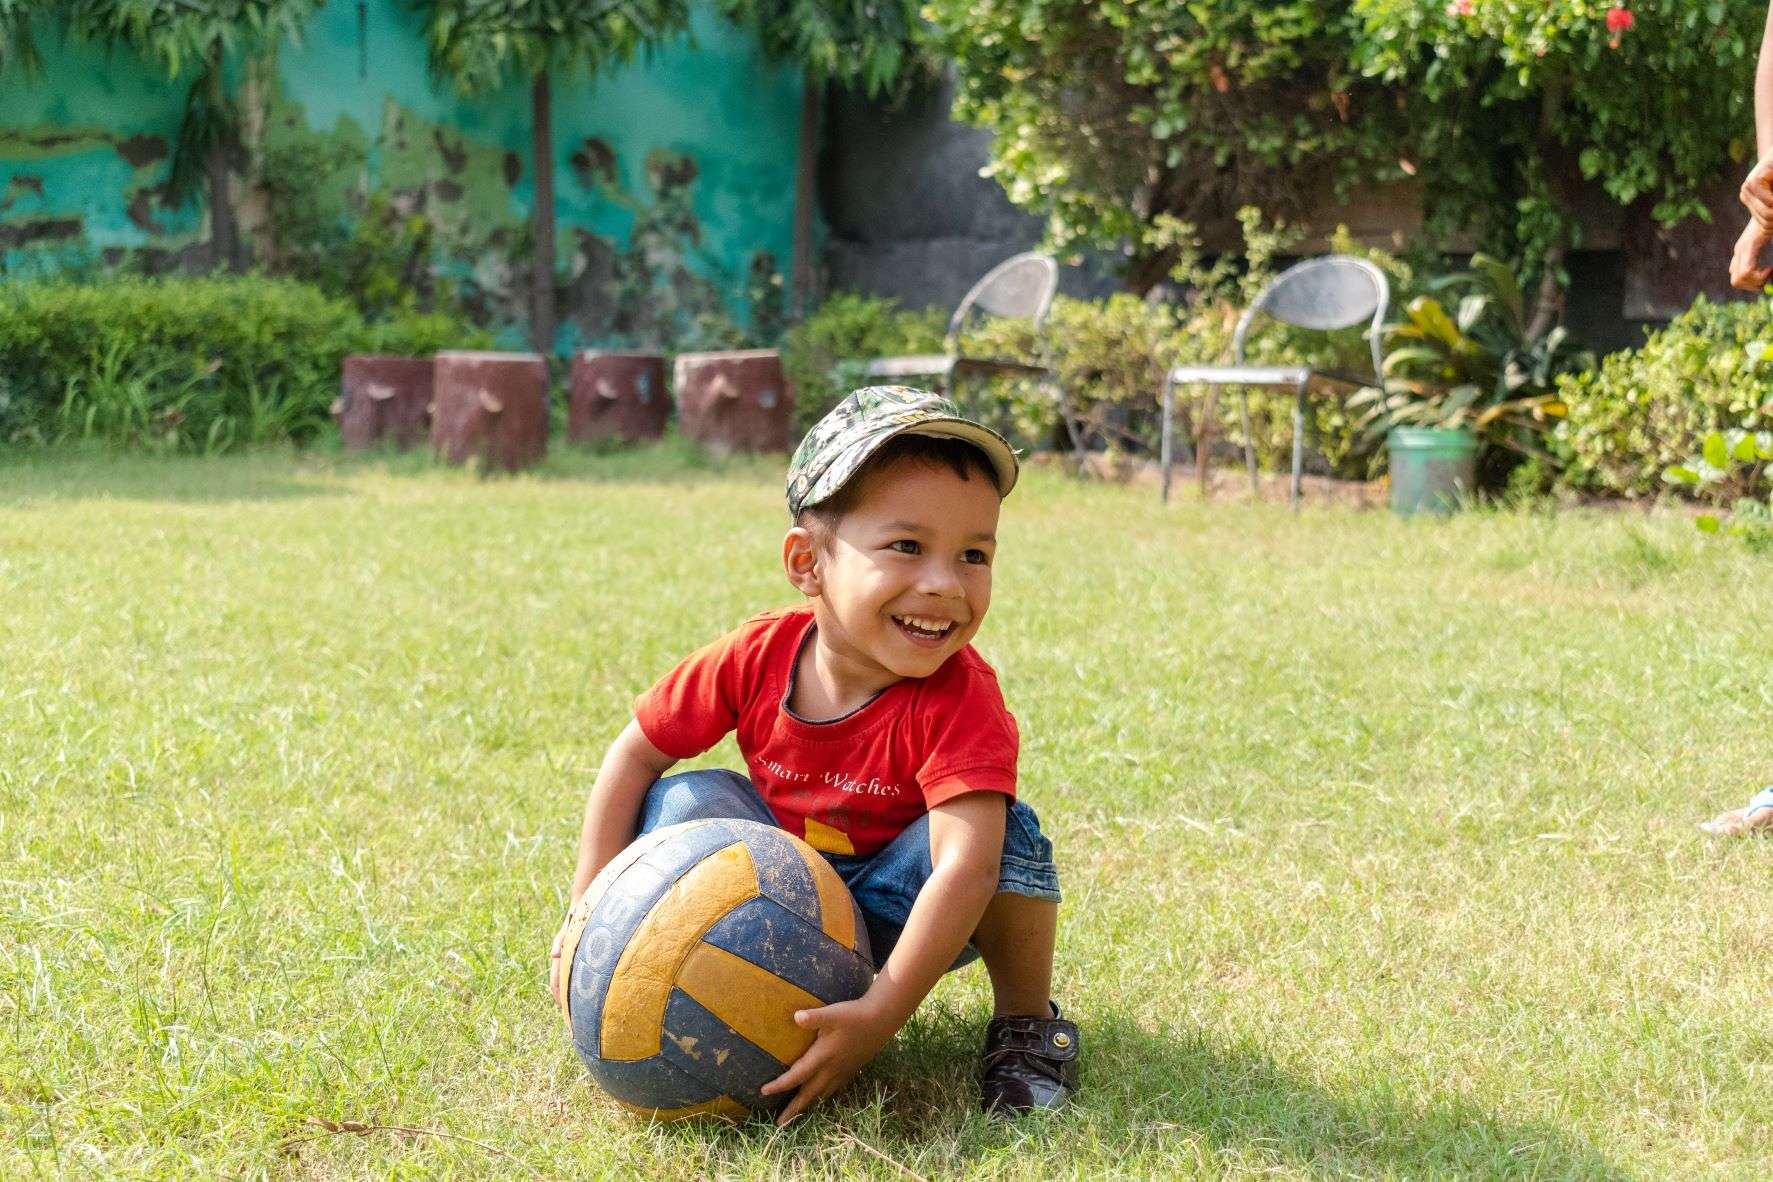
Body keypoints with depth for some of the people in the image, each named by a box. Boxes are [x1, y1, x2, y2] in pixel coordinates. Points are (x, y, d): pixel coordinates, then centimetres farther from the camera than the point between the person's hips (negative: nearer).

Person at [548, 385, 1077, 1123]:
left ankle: (1026, 1023, -7)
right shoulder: (756, 658, -21)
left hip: (901, 914, -3)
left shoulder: (959, 699, -32)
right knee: (688, 805, -19)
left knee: (1003, 827, -31)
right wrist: (593, 904, -16)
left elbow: (965, 866, -43)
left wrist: (882, 1013, -51)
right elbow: (637, 752, -8)